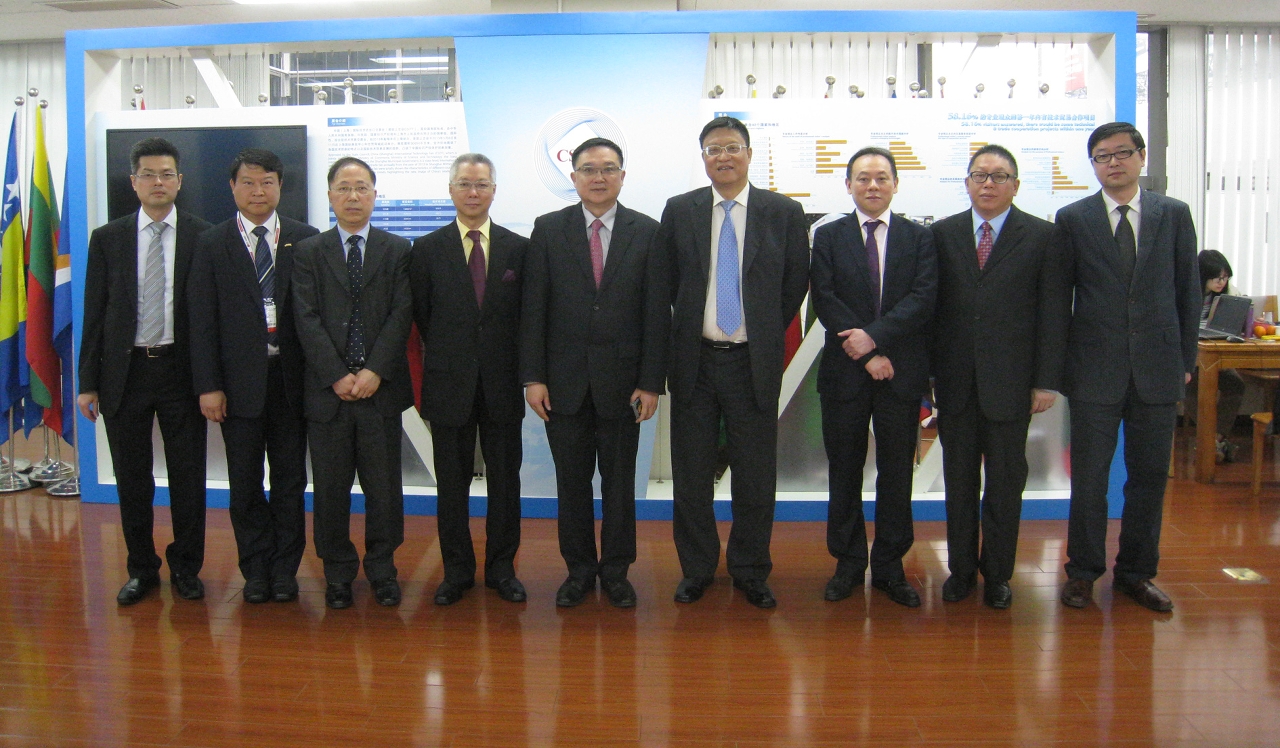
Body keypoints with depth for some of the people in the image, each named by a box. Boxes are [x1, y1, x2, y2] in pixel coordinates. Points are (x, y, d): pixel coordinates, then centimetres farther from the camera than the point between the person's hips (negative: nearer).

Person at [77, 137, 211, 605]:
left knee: (188, 477, 6)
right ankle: (141, 569, 26)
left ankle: (186, 567, 23)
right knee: (132, 479, 11)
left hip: (181, 370, -1)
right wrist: (88, 382, 2)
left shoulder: (203, 238, -1)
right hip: (124, 372, 2)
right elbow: (94, 314, 5)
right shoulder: (107, 239, 5)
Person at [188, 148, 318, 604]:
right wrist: (208, 386, -7)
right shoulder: (213, 244, 3)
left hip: (290, 377, 0)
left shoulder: (306, 240, 3)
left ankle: (284, 570, 22)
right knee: (245, 483, 9)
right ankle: (256, 570, 23)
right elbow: (202, 320, -1)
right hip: (239, 379, 0)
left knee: (290, 480, 9)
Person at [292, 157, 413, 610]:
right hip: (327, 388, 0)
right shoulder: (309, 252, 8)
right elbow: (307, 319, -1)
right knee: (331, 486, 6)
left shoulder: (398, 250, 8)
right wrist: (337, 376, -11)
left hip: (380, 386, 0)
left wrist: (374, 371, -12)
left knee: (383, 485, 5)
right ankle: (338, 571, 20)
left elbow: (402, 315, -1)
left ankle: (382, 567, 20)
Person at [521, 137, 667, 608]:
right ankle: (578, 570, 24)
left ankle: (616, 570, 25)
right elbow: (534, 308, 0)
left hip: (622, 379, 0)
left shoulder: (647, 232, 1)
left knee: (619, 480, 10)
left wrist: (652, 381, -7)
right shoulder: (548, 229, 3)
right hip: (565, 379, 1)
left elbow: (657, 312, -2)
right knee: (572, 480, 10)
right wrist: (532, 376, -6)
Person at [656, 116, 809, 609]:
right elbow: (666, 281, 10)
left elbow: (795, 284, 7)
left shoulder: (784, 213, 0)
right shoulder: (679, 211, 3)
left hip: (754, 364, -1)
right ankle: (696, 569, 24)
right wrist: (689, 324, 7)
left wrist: (768, 333, 6)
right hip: (694, 360, 1)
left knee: (756, 476, 7)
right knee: (692, 475, 9)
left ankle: (750, 571, 23)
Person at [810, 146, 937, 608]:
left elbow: (923, 298, -6)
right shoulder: (829, 237, 6)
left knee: (896, 472, 6)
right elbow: (825, 300, -5)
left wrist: (875, 337, -18)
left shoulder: (919, 238, 7)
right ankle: (848, 563, 20)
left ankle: (890, 566, 18)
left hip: (902, 374, 0)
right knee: (844, 471, 7)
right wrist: (867, 355, -13)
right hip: (844, 371, 0)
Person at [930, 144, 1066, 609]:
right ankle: (961, 568, 24)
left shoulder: (1041, 236, 1)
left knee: (1005, 482, 7)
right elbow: (931, 306, 5)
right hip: (955, 380, 2)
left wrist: (1047, 381, -6)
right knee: (959, 480, 11)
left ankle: (997, 574, 22)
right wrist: (927, 370, 0)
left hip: (1010, 381, -2)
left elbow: (1052, 313, -1)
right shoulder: (943, 234, 7)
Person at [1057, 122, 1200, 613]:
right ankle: (1083, 572, 18)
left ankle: (1136, 572, 23)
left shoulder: (1174, 214, 7)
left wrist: (1186, 358, 4)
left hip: (1157, 368, 2)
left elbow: (1188, 290, 8)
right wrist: (1057, 365, -1)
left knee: (1150, 475, 9)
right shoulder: (1072, 219, 2)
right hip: (1095, 369, -2)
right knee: (1089, 477, 5)